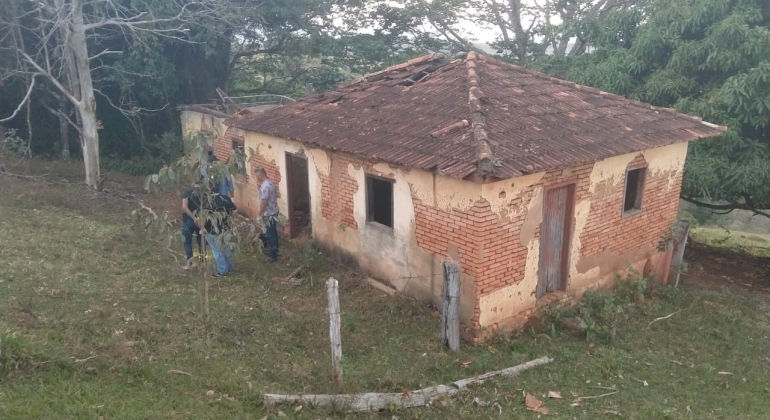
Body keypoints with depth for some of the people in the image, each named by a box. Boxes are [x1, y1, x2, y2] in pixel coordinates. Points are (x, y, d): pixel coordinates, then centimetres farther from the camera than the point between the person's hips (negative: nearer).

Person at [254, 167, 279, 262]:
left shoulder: (265, 186, -27)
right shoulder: (271, 182, 5)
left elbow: (264, 202, -24)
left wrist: (259, 215, -16)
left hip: (268, 214, -10)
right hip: (274, 211, 10)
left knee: (270, 234, 0)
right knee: (273, 232, 21)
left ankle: (273, 255, 9)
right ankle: (274, 249, 36)